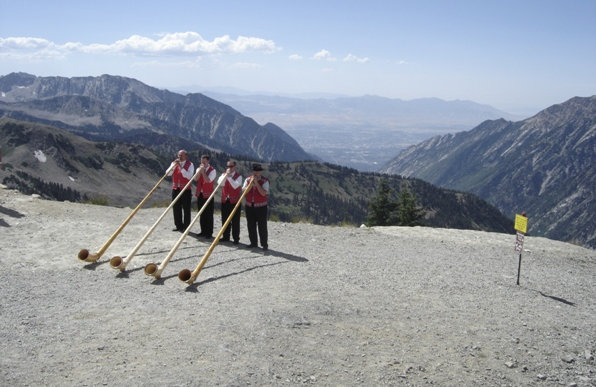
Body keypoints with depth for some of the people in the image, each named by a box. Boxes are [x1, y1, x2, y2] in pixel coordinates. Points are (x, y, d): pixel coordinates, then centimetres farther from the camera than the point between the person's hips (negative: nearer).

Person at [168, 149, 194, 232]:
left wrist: (180, 167, -19)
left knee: (186, 209, -2)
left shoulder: (190, 164, -2)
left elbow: (189, 176, -15)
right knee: (176, 209, 8)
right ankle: (179, 226, 18)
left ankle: (186, 227, 4)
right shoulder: (174, 163, 11)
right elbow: (168, 173, 0)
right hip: (175, 189, 5)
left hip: (186, 190, -4)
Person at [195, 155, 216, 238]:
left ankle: (209, 233, 2)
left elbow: (208, 180, -20)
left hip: (208, 195, -6)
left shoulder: (212, 170, -7)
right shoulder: (199, 169, 10)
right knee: (202, 214, 11)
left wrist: (203, 171, -19)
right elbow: (196, 178, -5)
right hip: (200, 194, 6)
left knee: (209, 215, -3)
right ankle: (203, 231, 19)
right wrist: (200, 170, -14)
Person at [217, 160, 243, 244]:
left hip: (235, 201, -4)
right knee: (225, 219, 10)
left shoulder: (238, 176, -3)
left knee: (235, 221, -1)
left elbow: (235, 186, -21)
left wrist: (229, 177, -23)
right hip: (225, 200, 5)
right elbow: (219, 182, -10)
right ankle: (226, 236, 21)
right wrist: (226, 175, -18)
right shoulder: (223, 174, 10)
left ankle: (236, 238, 4)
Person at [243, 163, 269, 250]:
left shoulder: (265, 181, -5)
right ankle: (253, 243, 20)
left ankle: (264, 244, 4)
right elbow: (243, 191, -5)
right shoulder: (248, 179, 6)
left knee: (262, 226, -3)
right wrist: (250, 183, -17)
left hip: (261, 207, -4)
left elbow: (263, 193, -18)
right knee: (251, 226, 9)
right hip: (249, 206, 4)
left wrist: (256, 183, -20)